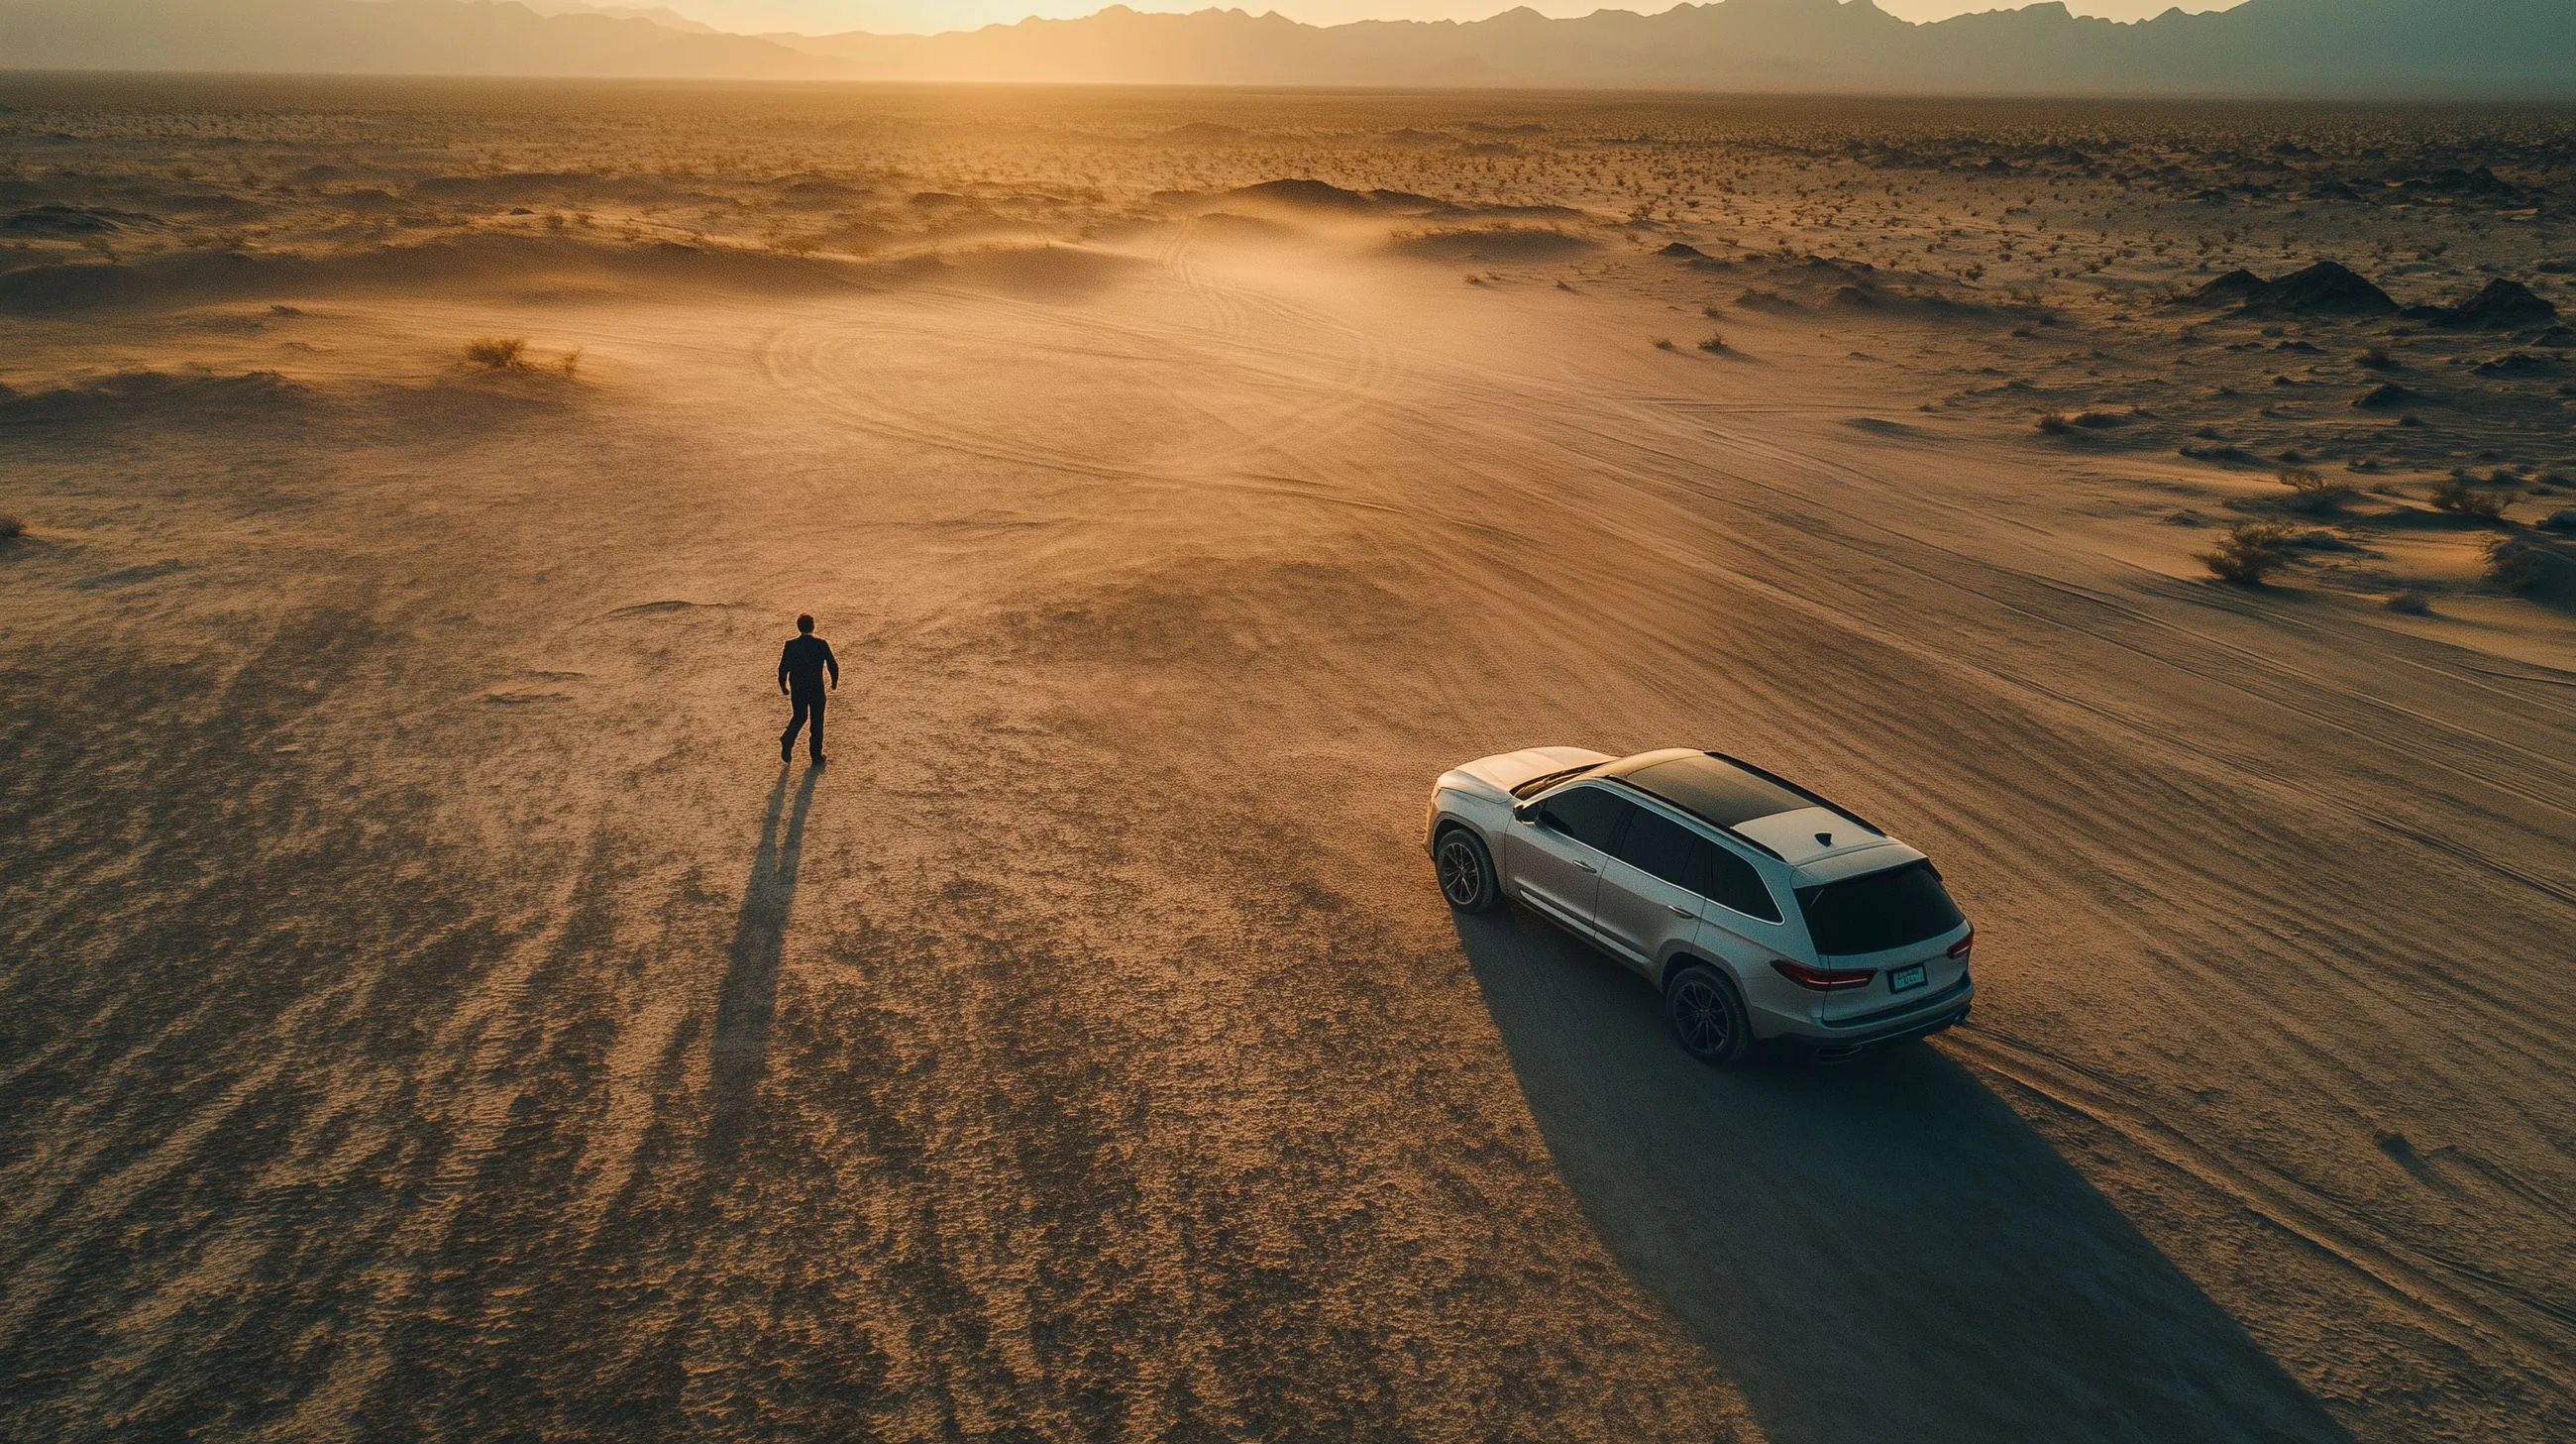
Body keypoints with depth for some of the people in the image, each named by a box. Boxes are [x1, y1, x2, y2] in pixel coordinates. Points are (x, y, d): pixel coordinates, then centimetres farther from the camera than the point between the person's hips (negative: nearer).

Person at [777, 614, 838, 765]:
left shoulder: (790, 645, -8)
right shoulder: (821, 644, -12)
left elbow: (783, 668, -6)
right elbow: (833, 665, -8)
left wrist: (782, 685, 11)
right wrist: (835, 682, 11)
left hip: (797, 690, 2)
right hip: (817, 690, -2)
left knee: (799, 717, 23)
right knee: (817, 721, 12)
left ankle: (787, 739, -2)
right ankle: (816, 756, 17)